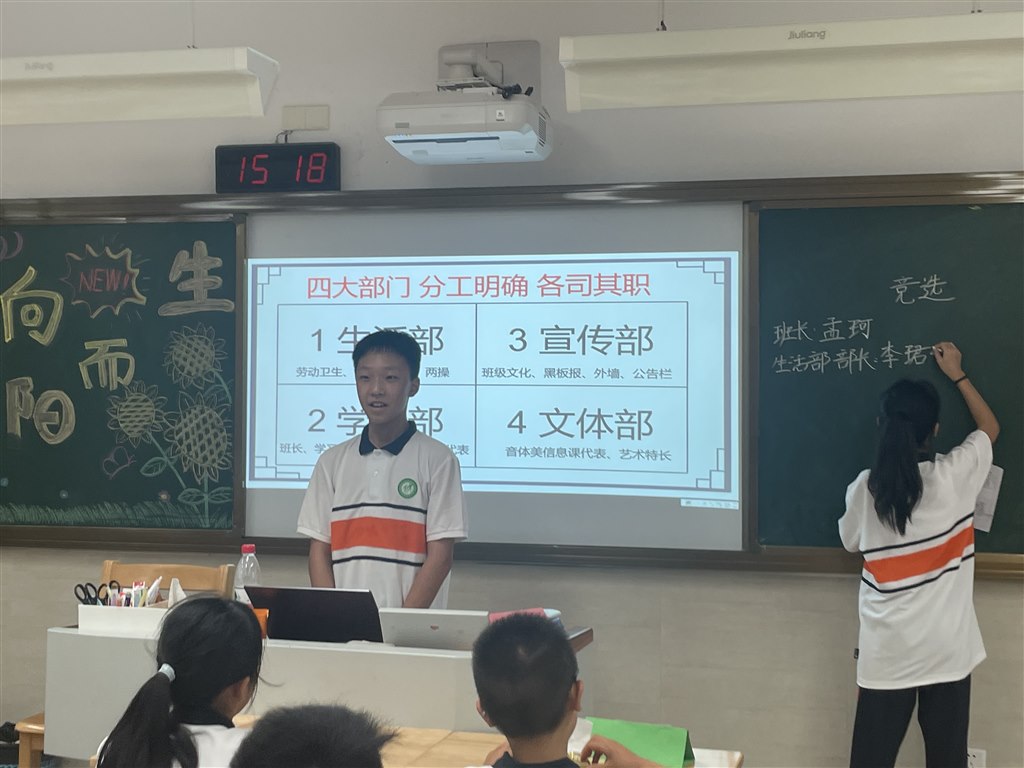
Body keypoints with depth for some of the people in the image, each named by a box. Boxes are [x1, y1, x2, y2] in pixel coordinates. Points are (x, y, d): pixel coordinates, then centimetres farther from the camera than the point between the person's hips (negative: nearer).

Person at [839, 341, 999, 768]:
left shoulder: (864, 488, -6)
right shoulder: (955, 475, -8)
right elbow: (989, 428, 13)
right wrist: (956, 374, 22)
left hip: (886, 654, 0)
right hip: (947, 651, 0)